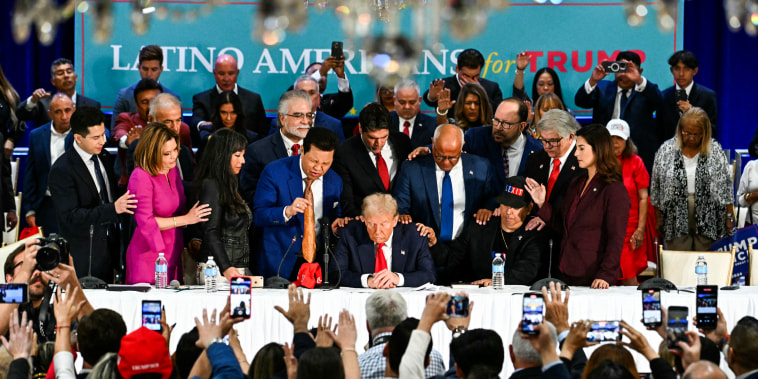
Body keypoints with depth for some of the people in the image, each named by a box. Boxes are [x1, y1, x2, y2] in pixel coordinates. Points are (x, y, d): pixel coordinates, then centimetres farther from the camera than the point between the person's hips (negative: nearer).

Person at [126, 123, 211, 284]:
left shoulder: (173, 171, 10)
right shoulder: (141, 177, -13)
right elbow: (145, 222, -18)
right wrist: (185, 219, -17)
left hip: (173, 255, 7)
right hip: (149, 257, -7)